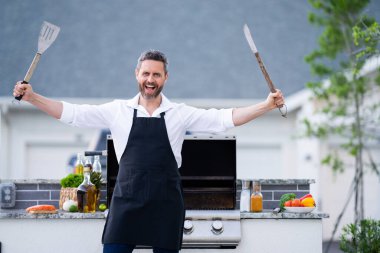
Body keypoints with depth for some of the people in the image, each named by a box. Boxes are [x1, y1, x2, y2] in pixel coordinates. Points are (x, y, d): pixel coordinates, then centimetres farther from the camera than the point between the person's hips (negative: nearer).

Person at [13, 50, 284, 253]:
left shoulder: (180, 113, 4)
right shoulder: (119, 110, 5)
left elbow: (225, 118, -1)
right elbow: (72, 113, 1)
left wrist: (266, 106, -11)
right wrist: (32, 97, -8)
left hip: (166, 203, 0)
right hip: (127, 200, 0)